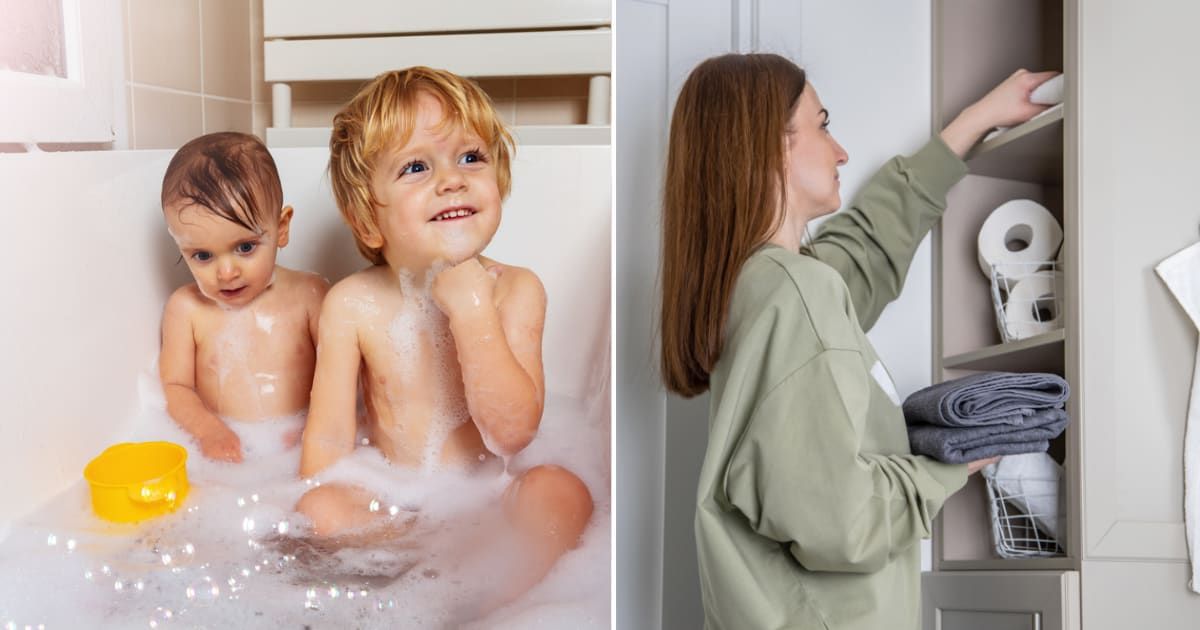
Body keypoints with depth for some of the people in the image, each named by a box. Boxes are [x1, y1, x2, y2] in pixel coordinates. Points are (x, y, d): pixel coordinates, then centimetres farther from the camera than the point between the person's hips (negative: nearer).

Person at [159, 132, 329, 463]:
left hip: (301, 447, -1)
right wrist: (208, 430, -16)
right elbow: (175, 386, 4)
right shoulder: (186, 308, 5)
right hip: (228, 454, 1)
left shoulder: (309, 295, 2)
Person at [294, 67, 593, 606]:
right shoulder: (354, 305, -6)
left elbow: (512, 432, -17)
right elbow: (329, 438, -7)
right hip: (393, 510, 0)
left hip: (488, 501, 0)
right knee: (318, 509, -26)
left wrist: (470, 311, -22)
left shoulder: (516, 290, -7)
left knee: (560, 490, -27)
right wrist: (323, 515, -24)